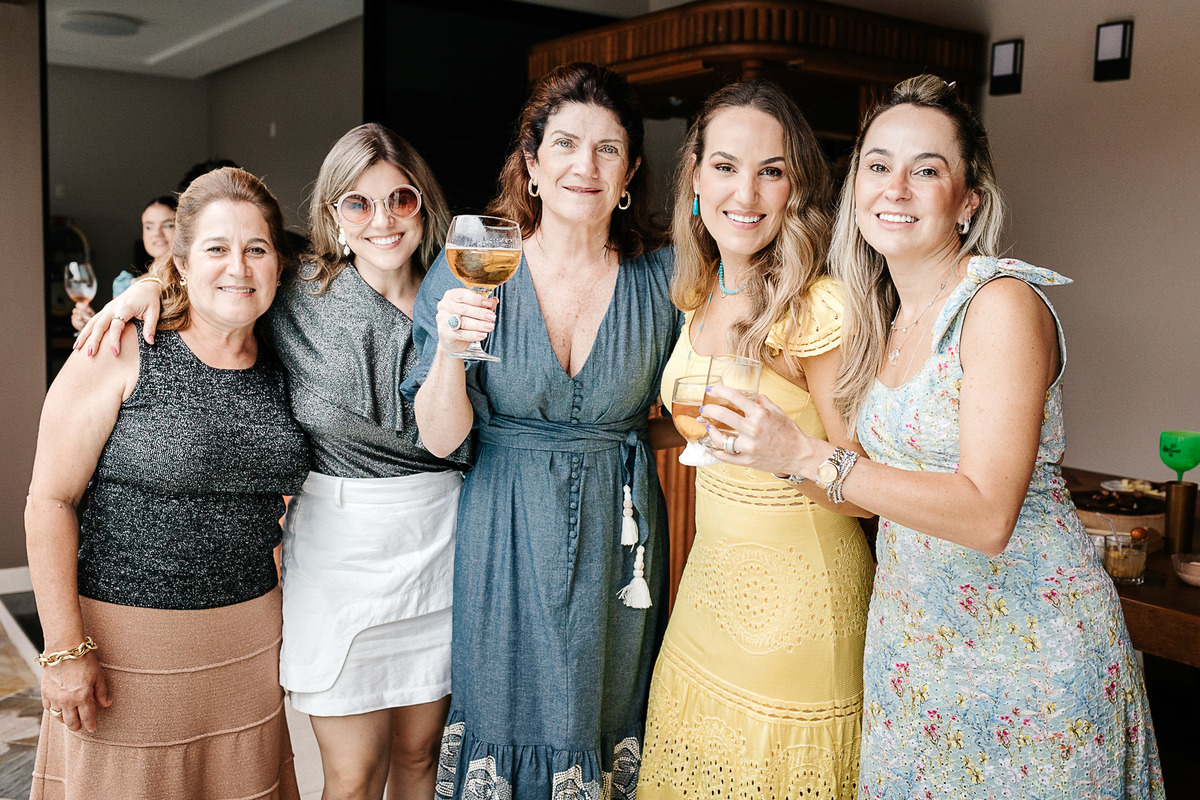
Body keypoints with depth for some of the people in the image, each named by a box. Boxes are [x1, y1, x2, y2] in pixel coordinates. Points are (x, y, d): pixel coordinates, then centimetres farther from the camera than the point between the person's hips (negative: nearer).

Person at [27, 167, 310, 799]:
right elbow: (51, 500, -12)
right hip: (125, 636, -4)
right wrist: (65, 648, -15)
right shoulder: (119, 355, -11)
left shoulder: (278, 372, 4)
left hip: (248, 640, 5)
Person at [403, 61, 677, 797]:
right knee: (502, 717, 13)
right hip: (506, 535, -1)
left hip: (618, 535, 1)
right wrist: (451, 349, -27)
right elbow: (441, 437, -11)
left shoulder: (662, 279, -5)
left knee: (604, 721, 16)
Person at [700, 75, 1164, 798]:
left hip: (1027, 636, -6)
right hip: (911, 627, 7)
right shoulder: (880, 316, 4)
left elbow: (987, 515, -26)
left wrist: (807, 456, -30)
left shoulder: (1003, 305, -19)